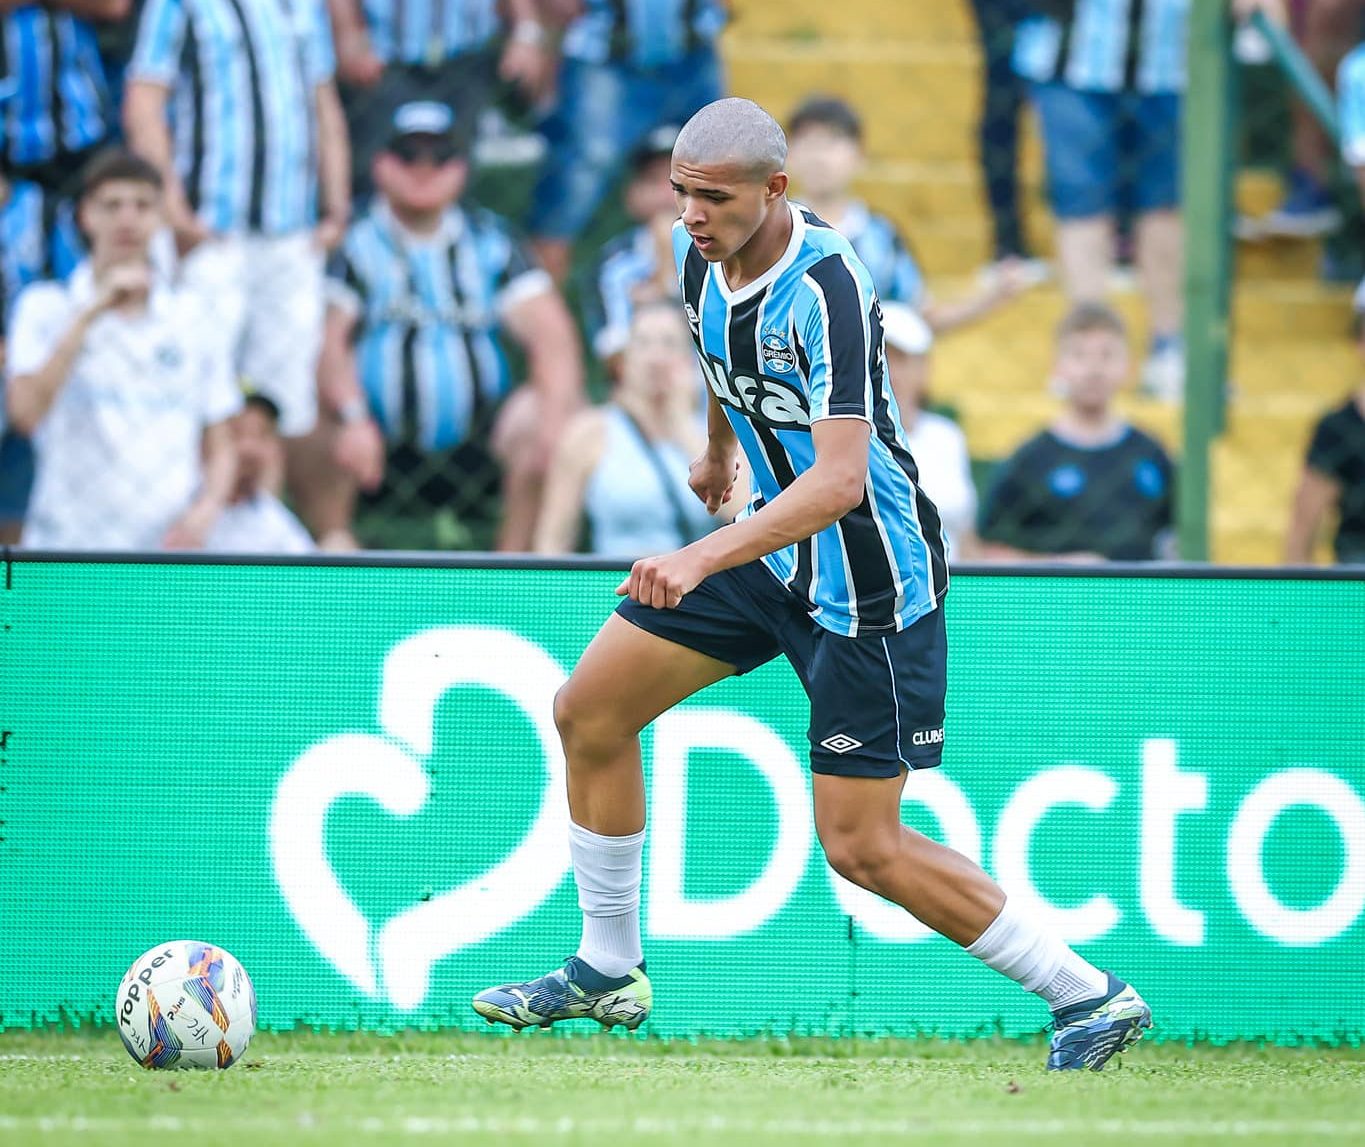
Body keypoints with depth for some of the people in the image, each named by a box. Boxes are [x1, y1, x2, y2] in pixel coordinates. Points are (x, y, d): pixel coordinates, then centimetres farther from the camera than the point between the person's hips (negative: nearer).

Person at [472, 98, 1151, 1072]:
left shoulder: (826, 288, -29)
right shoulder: (699, 254, -4)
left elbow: (840, 480, -37)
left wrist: (703, 558, -45)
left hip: (870, 573, -8)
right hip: (774, 548, 8)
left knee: (859, 845, -8)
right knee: (589, 711, 6)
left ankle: (1088, 997, 4)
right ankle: (608, 973, 21)